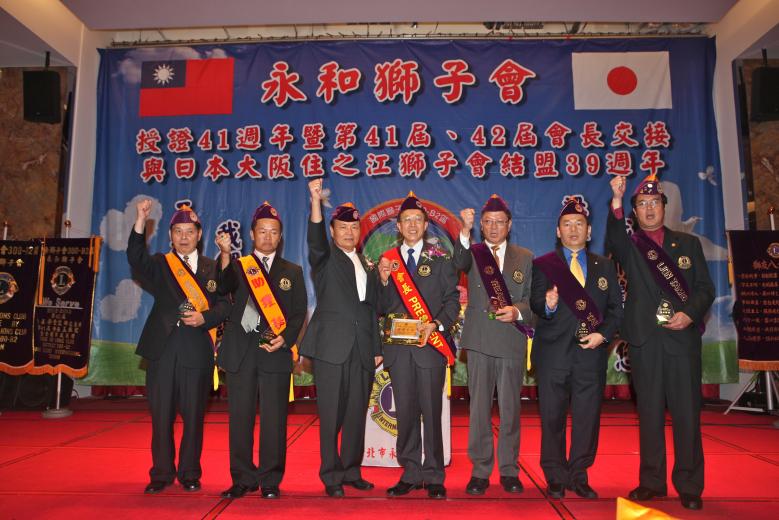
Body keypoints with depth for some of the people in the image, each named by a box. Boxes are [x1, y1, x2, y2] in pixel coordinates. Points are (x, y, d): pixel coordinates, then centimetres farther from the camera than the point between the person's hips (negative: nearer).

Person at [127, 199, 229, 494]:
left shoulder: (213, 268, 10)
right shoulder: (159, 265, 10)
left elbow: (224, 304, 4)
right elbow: (135, 258, -11)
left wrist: (204, 317, -15)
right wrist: (141, 221, -23)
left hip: (198, 351, 0)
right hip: (162, 349, 1)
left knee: (193, 415, 5)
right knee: (161, 415, 6)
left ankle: (190, 474, 19)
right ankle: (161, 474, 20)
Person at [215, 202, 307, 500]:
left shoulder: (292, 271, 14)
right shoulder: (238, 266, 13)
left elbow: (299, 312, 7)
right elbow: (224, 288, -10)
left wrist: (285, 339, -9)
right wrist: (225, 254, -23)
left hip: (276, 352, 0)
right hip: (240, 350, 1)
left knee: (274, 417, 1)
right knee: (240, 416, 4)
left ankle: (270, 481, 12)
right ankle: (243, 479, 16)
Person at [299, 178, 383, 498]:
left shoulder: (366, 265, 19)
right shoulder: (325, 259, 5)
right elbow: (315, 239, -18)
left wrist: (377, 348, 15)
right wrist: (316, 201, -34)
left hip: (362, 350, 5)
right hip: (332, 347, -5)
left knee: (357, 414, 9)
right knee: (331, 415, -1)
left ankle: (351, 471, 22)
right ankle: (331, 476, 9)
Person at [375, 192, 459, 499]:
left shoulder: (441, 260, 6)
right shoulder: (387, 261, 10)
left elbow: (453, 301, 1)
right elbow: (382, 309, 7)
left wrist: (435, 325, -14)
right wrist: (383, 281, -9)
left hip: (431, 345, -2)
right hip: (399, 347, 2)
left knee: (431, 412, 1)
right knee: (405, 413, 8)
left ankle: (434, 477, 13)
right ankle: (410, 474, 20)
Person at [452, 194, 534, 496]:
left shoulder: (525, 257, 11)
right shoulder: (472, 253, 7)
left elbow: (532, 298, 8)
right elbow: (459, 262, -18)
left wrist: (517, 310, -13)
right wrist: (465, 231, -35)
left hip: (513, 342, 1)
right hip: (480, 341, -1)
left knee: (510, 408, 7)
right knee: (479, 408, 4)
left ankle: (509, 470, 21)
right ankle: (480, 471, 15)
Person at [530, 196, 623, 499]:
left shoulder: (605, 266, 14)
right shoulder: (542, 265, 6)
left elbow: (615, 309, 11)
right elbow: (536, 304, -3)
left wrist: (603, 335, -5)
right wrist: (548, 306, -26)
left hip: (591, 352, 2)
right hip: (554, 352, -2)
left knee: (587, 417, 6)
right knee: (552, 417, 4)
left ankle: (578, 477, 21)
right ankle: (555, 479, 18)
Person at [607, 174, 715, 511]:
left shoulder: (688, 243, 13)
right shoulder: (629, 245, 8)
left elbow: (705, 287, 8)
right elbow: (613, 240, -17)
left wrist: (690, 313, -12)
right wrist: (616, 202, -33)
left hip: (683, 336, 1)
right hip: (644, 338, 0)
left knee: (686, 411, 2)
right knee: (649, 412, 6)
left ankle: (689, 485, 13)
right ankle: (652, 481, 16)